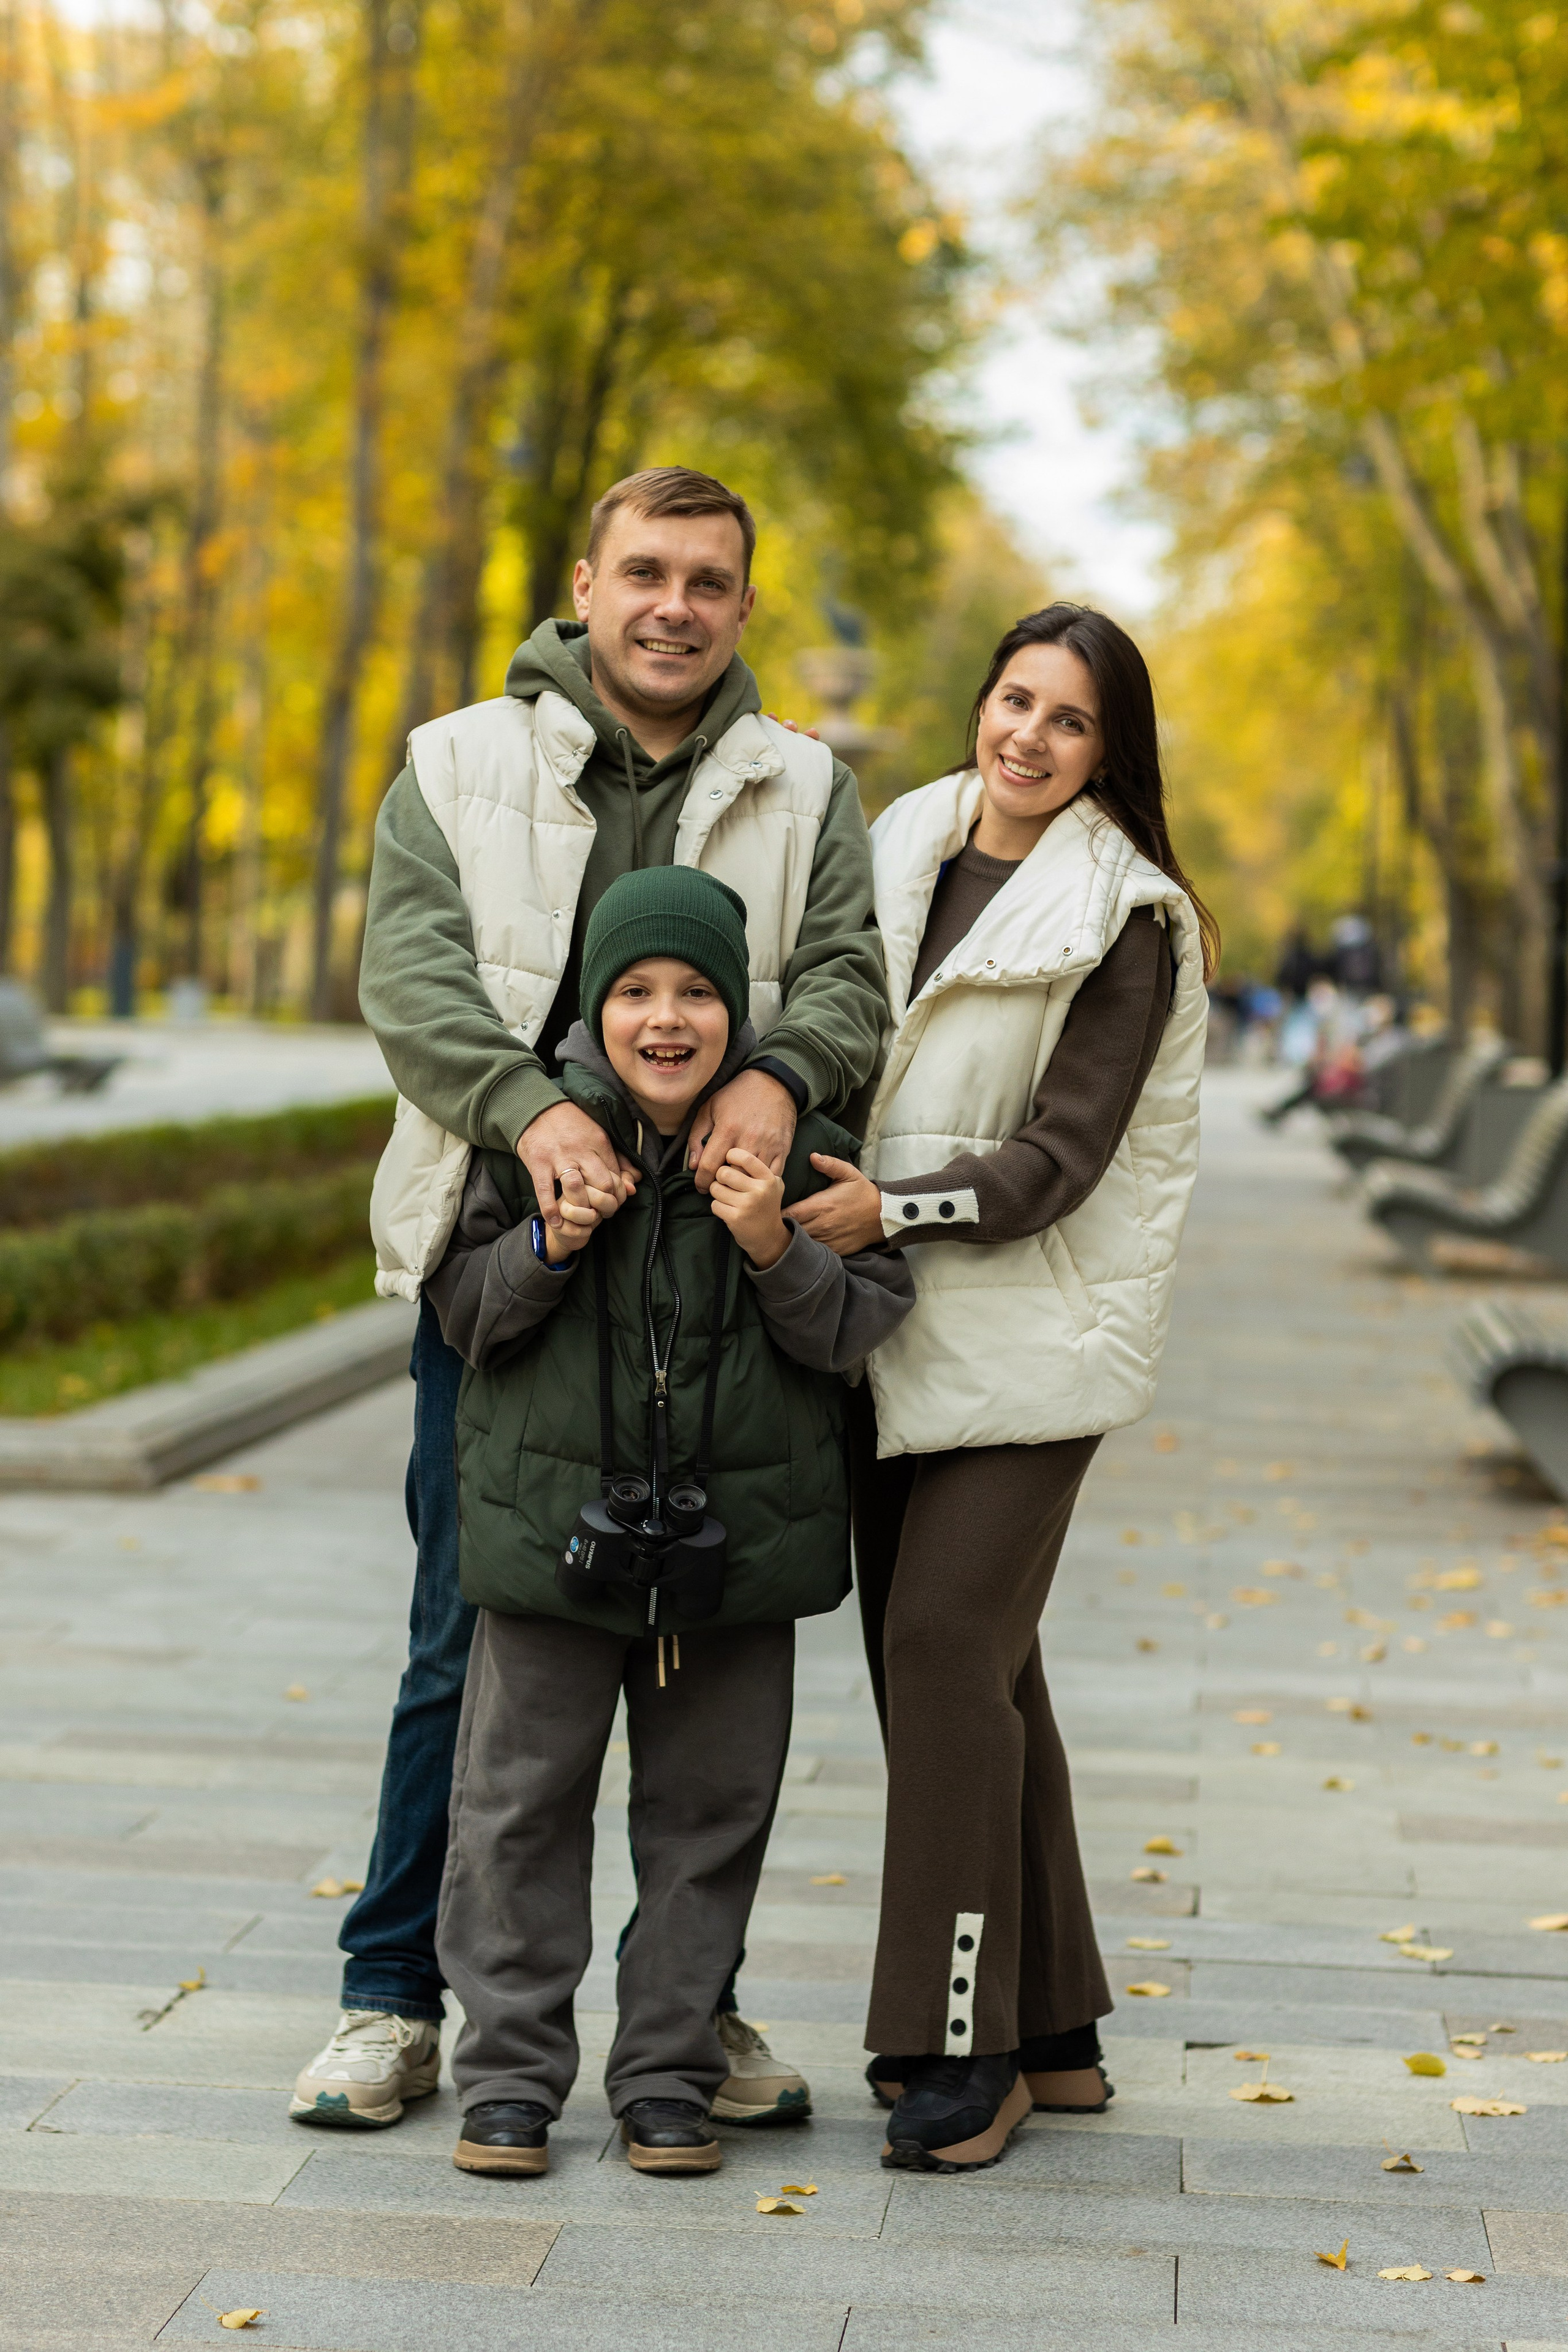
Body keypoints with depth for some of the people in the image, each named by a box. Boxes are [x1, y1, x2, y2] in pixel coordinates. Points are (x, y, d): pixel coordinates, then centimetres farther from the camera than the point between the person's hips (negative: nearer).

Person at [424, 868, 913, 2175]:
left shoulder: (795, 1146, -3)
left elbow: (861, 1328, -3)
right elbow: (463, 1307, 2)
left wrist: (776, 1252, -20)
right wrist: (549, 1244, -15)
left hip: (735, 1527, 0)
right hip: (556, 1516, 0)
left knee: (709, 1810, 8)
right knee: (524, 1801, 5)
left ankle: (668, 2072, 21)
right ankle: (512, 2072, 16)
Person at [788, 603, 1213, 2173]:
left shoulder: (1125, 924, -7)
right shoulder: (903, 851, 11)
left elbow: (1055, 1160, -12)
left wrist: (892, 1208, -23)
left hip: (1027, 1331, -6)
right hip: (893, 1334, 6)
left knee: (946, 1648, -13)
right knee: (951, 1665, 8)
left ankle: (967, 2044, -5)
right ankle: (1051, 2033, 18)